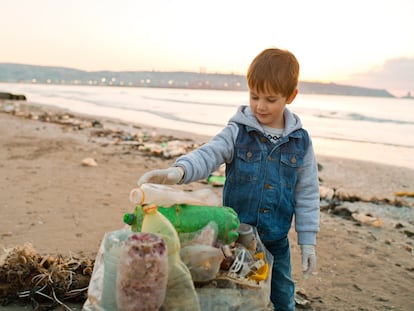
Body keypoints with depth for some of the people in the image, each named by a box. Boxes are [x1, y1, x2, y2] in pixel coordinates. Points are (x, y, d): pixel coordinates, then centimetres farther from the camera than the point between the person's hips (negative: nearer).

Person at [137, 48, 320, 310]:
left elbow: (307, 193, 2)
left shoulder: (300, 141, -3)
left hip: (276, 242, 2)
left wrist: (308, 241, 1)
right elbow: (208, 155, -22)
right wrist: (179, 171, -43)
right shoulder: (238, 132, -8)